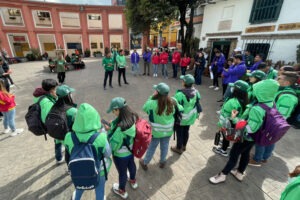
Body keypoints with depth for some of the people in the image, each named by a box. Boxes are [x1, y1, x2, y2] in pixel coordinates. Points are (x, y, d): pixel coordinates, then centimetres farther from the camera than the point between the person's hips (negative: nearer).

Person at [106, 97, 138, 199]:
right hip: (131, 150, 7)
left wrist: (109, 131, -19)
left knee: (122, 172, 22)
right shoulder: (133, 117, -18)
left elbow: (112, 146, -29)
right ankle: (133, 181, 63)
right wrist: (113, 126, -4)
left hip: (120, 155, -6)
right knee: (131, 164, 33)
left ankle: (122, 191, 53)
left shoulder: (119, 128, -41)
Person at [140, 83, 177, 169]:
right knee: (165, 146, 24)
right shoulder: (172, 103, -15)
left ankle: (145, 163, 41)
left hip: (156, 131, -2)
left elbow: (144, 108, -7)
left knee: (152, 147, 18)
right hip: (168, 130, 3)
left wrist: (152, 96, -8)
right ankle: (162, 162, 47)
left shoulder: (152, 103, -28)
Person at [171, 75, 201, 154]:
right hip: (190, 116, 6)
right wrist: (197, 113, 19)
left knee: (179, 132, 14)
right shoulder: (196, 92, -9)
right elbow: (197, 103, 4)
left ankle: (179, 148, 33)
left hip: (181, 117, -6)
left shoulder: (180, 94, -30)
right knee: (186, 131, 23)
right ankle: (184, 146, 44)